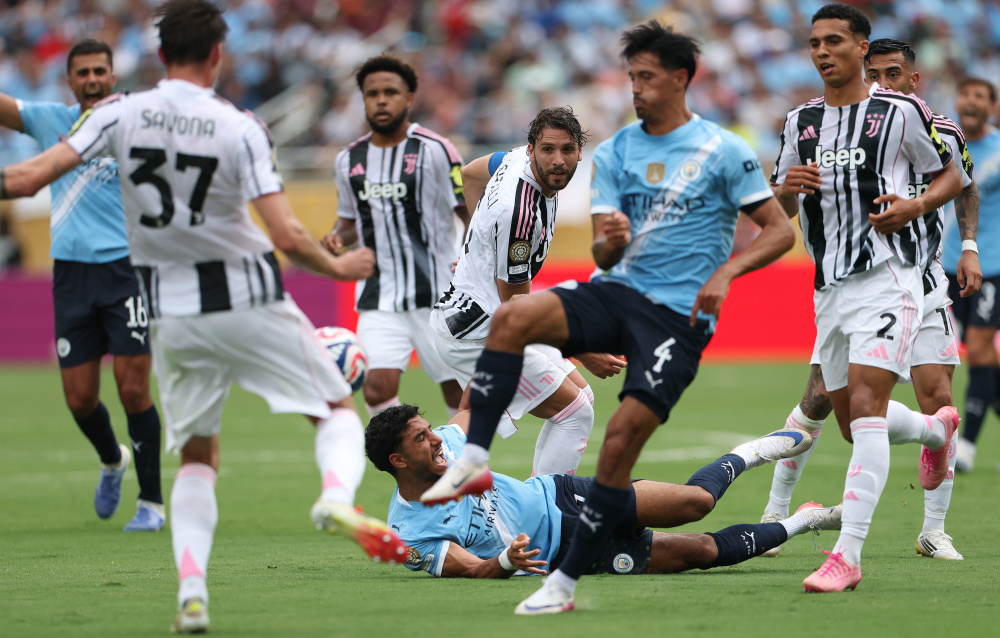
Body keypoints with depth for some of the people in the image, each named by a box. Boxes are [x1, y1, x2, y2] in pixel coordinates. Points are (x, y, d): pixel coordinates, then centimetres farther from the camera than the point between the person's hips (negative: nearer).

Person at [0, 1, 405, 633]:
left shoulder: (122, 113, -6)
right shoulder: (240, 128, -12)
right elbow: (287, 236, -17)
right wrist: (339, 267, 1)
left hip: (170, 312, 3)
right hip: (247, 297, -3)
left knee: (196, 456, 16)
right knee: (337, 410, 12)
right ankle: (337, 495, -20)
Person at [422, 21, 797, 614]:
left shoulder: (723, 151, -2)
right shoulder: (614, 153, 10)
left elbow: (780, 230, -1)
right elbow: (603, 255, 8)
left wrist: (725, 273, -18)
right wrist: (611, 241, -17)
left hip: (678, 315, -4)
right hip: (615, 293, 4)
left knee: (622, 439, -15)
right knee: (513, 317, -25)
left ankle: (566, 582, -7)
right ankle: (474, 459, -24)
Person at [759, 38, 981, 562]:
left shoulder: (942, 133, -1)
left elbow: (964, 188, 19)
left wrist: (969, 247, 7)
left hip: (921, 287, 1)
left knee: (938, 402, -8)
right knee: (820, 399, -5)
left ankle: (934, 531, 6)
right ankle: (775, 516, 11)